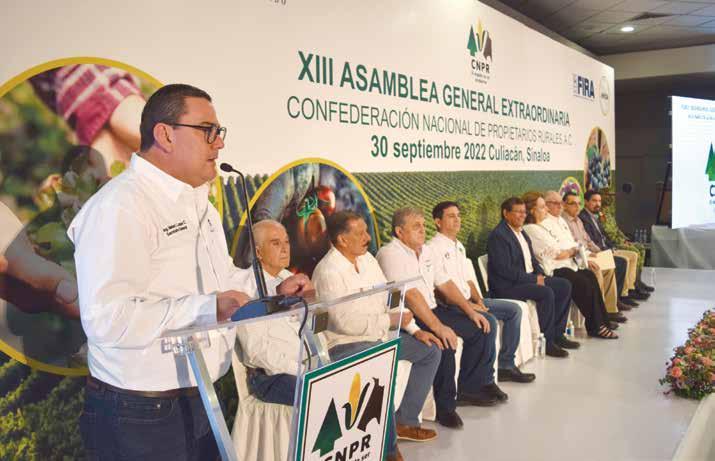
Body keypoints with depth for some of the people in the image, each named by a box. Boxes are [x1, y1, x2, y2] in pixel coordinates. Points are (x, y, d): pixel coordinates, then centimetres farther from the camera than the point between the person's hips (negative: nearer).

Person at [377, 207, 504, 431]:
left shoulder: (426, 251, 13)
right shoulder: (391, 254, -15)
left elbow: (445, 284, 15)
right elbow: (410, 295, -24)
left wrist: (470, 311, 5)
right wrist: (437, 326, -29)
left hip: (432, 309, 10)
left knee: (485, 323, 4)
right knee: (444, 340, -34)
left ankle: (472, 386, 12)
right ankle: (445, 406, -16)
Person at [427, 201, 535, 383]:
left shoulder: (459, 246, 19)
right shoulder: (433, 248, -11)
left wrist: (478, 300, 2)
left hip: (468, 300, 9)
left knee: (514, 309, 4)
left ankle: (506, 365, 7)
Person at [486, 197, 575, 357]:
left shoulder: (522, 233, 17)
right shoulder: (498, 236, -14)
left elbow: (531, 260, 22)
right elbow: (505, 269, -22)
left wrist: (540, 274, 1)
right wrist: (534, 279, -19)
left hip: (530, 277, 10)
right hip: (507, 286, -10)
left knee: (564, 286, 0)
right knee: (546, 293, -28)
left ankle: (557, 334, 6)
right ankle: (546, 341, -14)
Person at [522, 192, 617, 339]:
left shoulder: (540, 226, 20)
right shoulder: (531, 229, -13)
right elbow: (554, 253, -13)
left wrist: (569, 251, 2)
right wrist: (573, 251, 2)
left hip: (561, 264, 10)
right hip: (552, 270, -10)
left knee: (590, 276, -6)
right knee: (584, 283, -21)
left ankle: (602, 321, -4)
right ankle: (595, 327, -10)